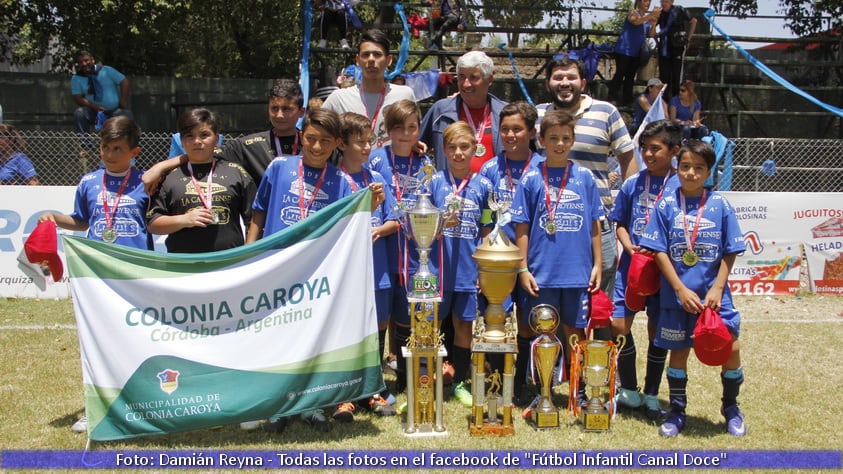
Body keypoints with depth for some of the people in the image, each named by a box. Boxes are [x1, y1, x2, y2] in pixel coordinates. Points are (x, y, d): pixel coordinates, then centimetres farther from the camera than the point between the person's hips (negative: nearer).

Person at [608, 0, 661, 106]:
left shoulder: (648, 17, 14)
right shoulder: (633, 12, -6)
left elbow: (651, 35, 9)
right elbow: (636, 21, -29)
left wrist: (653, 24, -9)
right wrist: (652, 14, -37)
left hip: (636, 53, 7)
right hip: (624, 50, -7)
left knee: (630, 77, 10)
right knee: (620, 74, -9)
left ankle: (626, 100, 16)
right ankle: (611, 99, -7)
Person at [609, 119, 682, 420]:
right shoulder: (633, 183, 4)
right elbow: (620, 223, 9)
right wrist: (630, 248, -9)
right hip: (632, 263, 2)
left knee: (657, 330, 7)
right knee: (619, 325, -3)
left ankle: (651, 395, 23)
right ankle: (629, 391, 16)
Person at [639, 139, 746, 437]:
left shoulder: (720, 205, -2)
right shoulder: (666, 205, -3)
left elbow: (730, 252, 0)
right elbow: (659, 251, -4)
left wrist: (716, 289, -8)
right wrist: (681, 289, -10)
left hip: (714, 294, 0)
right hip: (677, 295, 0)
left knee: (730, 348, -2)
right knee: (678, 351, 10)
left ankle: (731, 408, 22)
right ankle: (677, 411, 26)